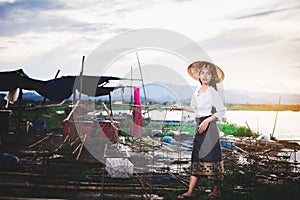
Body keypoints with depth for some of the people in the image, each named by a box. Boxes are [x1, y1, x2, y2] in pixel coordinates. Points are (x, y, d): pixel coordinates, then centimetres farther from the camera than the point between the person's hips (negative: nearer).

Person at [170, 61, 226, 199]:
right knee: (197, 158, 6)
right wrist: (181, 108, 21)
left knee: (211, 157, -2)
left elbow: (222, 111, -13)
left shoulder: (212, 91, -9)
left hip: (209, 127, -8)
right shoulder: (197, 91, 14)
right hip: (199, 126, 8)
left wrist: (207, 121, -19)